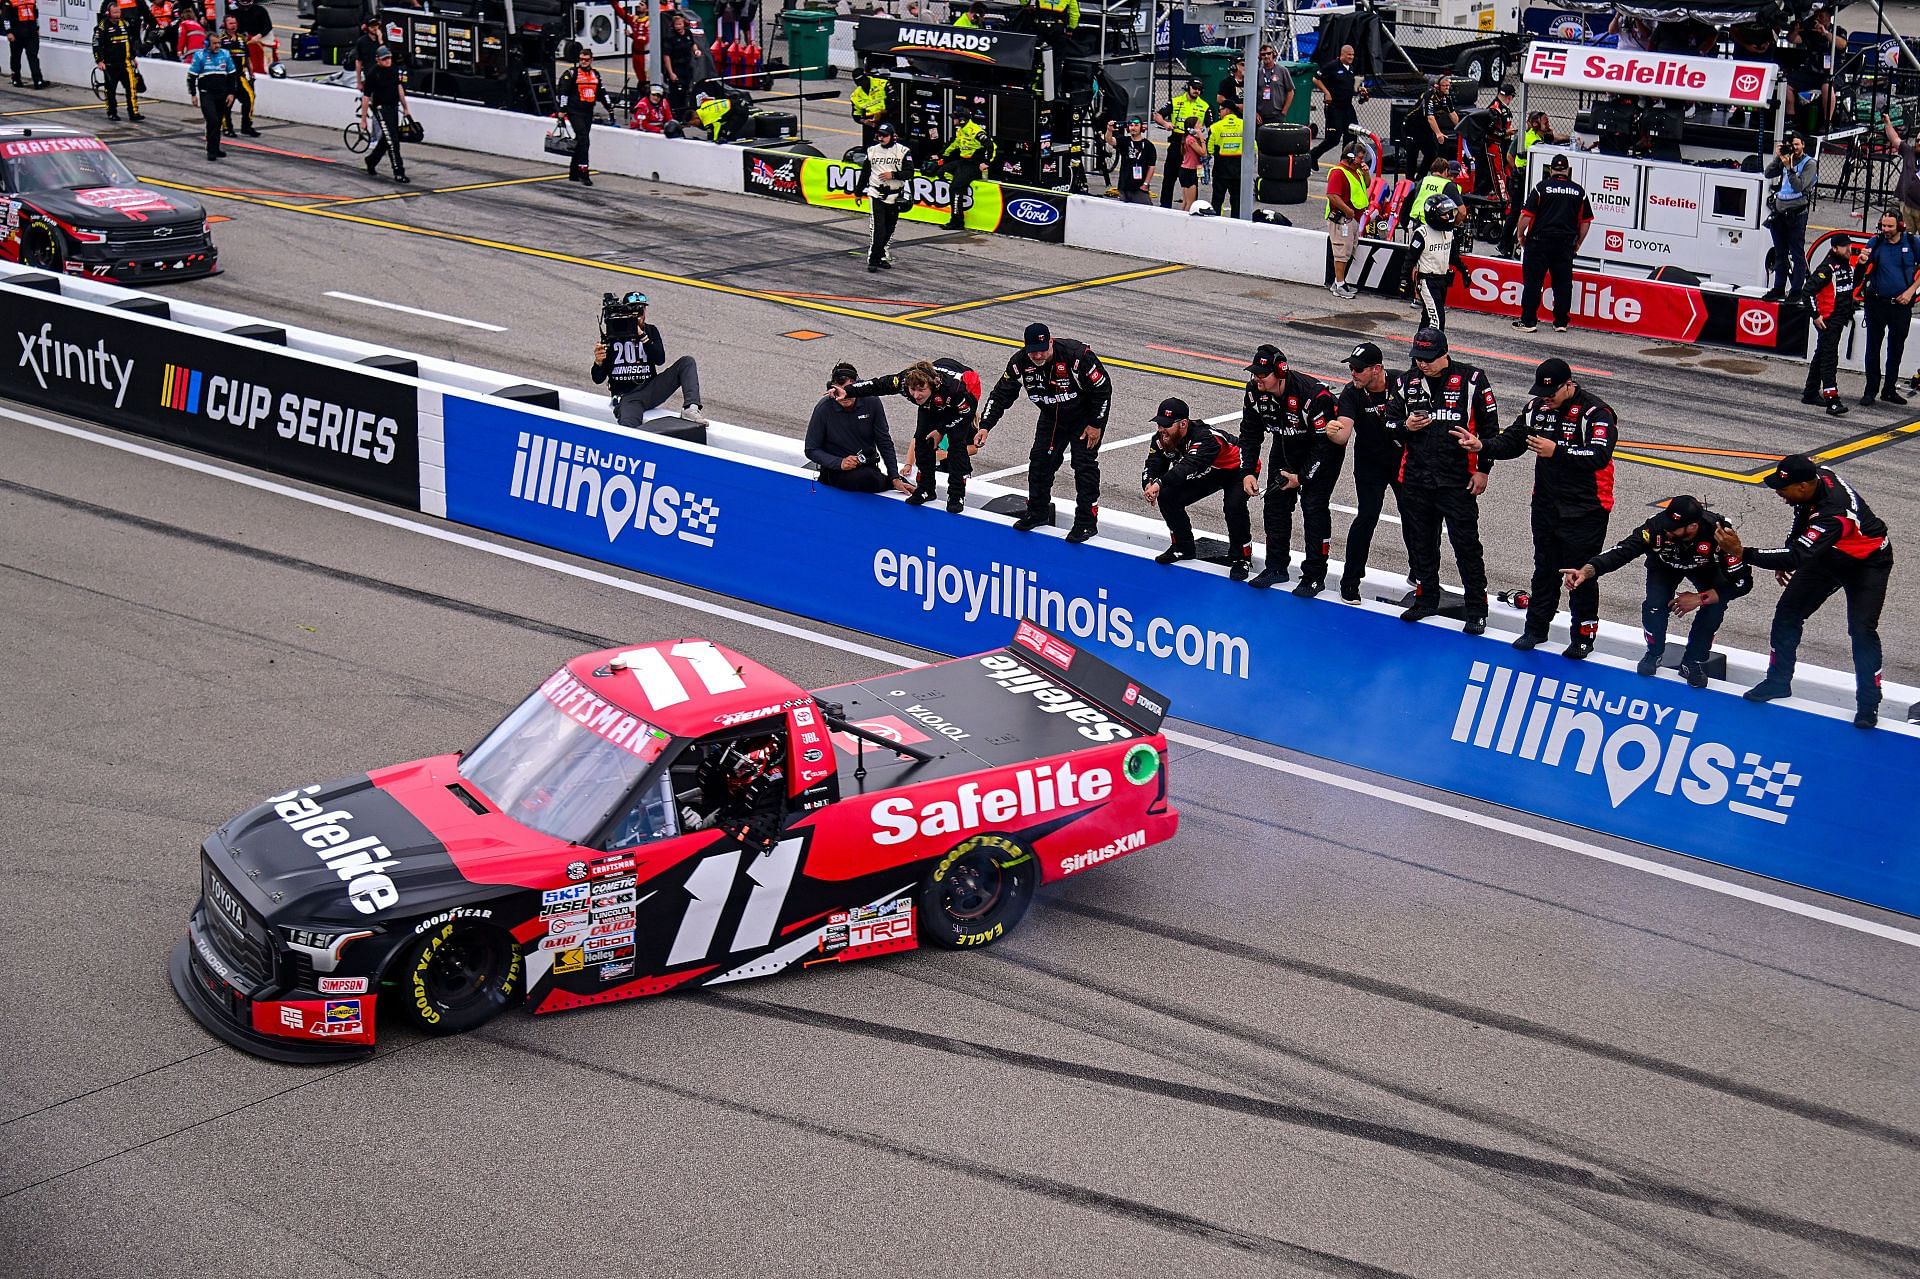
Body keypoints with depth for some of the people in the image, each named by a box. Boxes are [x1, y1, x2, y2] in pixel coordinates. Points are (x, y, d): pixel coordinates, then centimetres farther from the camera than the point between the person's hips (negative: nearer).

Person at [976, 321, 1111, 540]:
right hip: (1052, 416, 5)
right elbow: (1001, 394, -10)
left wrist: (1096, 424, -17)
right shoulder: (1020, 362, -19)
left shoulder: (1077, 355, -33)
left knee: (1084, 463, -11)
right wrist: (985, 426, -20)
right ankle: (1038, 512, 21)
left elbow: (1103, 388, -22)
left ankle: (1086, 522, -4)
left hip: (1086, 415, -5)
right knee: (1040, 460, 4)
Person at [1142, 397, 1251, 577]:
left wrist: (1160, 483, -68)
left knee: (1234, 506, -33)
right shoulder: (1162, 439, -18)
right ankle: (1183, 547, 12)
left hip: (1237, 470, -7)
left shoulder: (1205, 438, -41)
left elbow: (1189, 466, -55)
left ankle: (1240, 557, -11)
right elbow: (1153, 465, -18)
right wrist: (1149, 484, -42)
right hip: (1208, 473, 7)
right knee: (1167, 497, -7)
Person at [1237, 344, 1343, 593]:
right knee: (1275, 502, 4)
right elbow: (1250, 434, -4)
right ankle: (1276, 567, 18)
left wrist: (1302, 477, -25)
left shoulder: (1314, 395, -36)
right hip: (1286, 445, 6)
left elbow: (1325, 443, -28)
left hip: (1324, 450, -6)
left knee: (1314, 505, -12)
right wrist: (1247, 472, -13)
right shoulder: (1254, 391, -17)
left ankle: (1315, 575, -3)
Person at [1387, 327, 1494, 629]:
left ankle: (1477, 608, 7)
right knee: (1420, 542, 14)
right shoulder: (1405, 383, 5)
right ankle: (1426, 598, 30)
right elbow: (1389, 425, 13)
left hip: (1458, 480, -4)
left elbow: (1489, 427, -1)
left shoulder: (1471, 380, -6)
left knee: (1466, 544, -2)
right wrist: (1406, 426, -10)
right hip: (1415, 478, 4)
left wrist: (1482, 469, -4)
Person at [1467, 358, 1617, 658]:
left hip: (1586, 510, -6)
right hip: (1546, 506, 6)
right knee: (1544, 568, 17)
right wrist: (1482, 446, -13)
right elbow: (1512, 442, 6)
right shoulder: (1536, 408, 2)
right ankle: (1536, 628, 30)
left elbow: (1600, 455, -29)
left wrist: (1556, 450, -36)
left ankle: (1584, 635, 16)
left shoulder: (1596, 412, -18)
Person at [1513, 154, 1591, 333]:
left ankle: (1528, 321, 0)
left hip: (1539, 242, -3)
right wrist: (1577, 243, 20)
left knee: (1532, 281, 2)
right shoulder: (1579, 191, 6)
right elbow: (1586, 221, 10)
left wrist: (1521, 236, 6)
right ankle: (1561, 322, 10)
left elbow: (1526, 215, -8)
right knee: (1563, 283, 9)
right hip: (1566, 244, 3)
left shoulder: (1542, 187, -5)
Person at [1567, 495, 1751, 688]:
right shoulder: (1658, 527, -39)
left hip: (1704, 568, 0)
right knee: (1655, 603, -24)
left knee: (1715, 604, -24)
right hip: (1665, 564, 0)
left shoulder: (1719, 533, -40)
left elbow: (1743, 582, -33)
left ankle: (1694, 661, 0)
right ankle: (1654, 652, 7)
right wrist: (1586, 571, -57)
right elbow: (1621, 551, -41)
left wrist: (1699, 599, -34)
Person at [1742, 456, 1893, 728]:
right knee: (1788, 611, 4)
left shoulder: (1833, 513, -43)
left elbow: (1798, 557, -46)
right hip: (1827, 555, 8)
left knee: (1862, 629, -16)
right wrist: (1787, 559, 7)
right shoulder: (1815, 475, -18)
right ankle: (1778, 681, 17)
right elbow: (1802, 517, 6)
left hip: (1867, 561, -8)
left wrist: (1744, 553, -49)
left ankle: (1868, 702, -3)